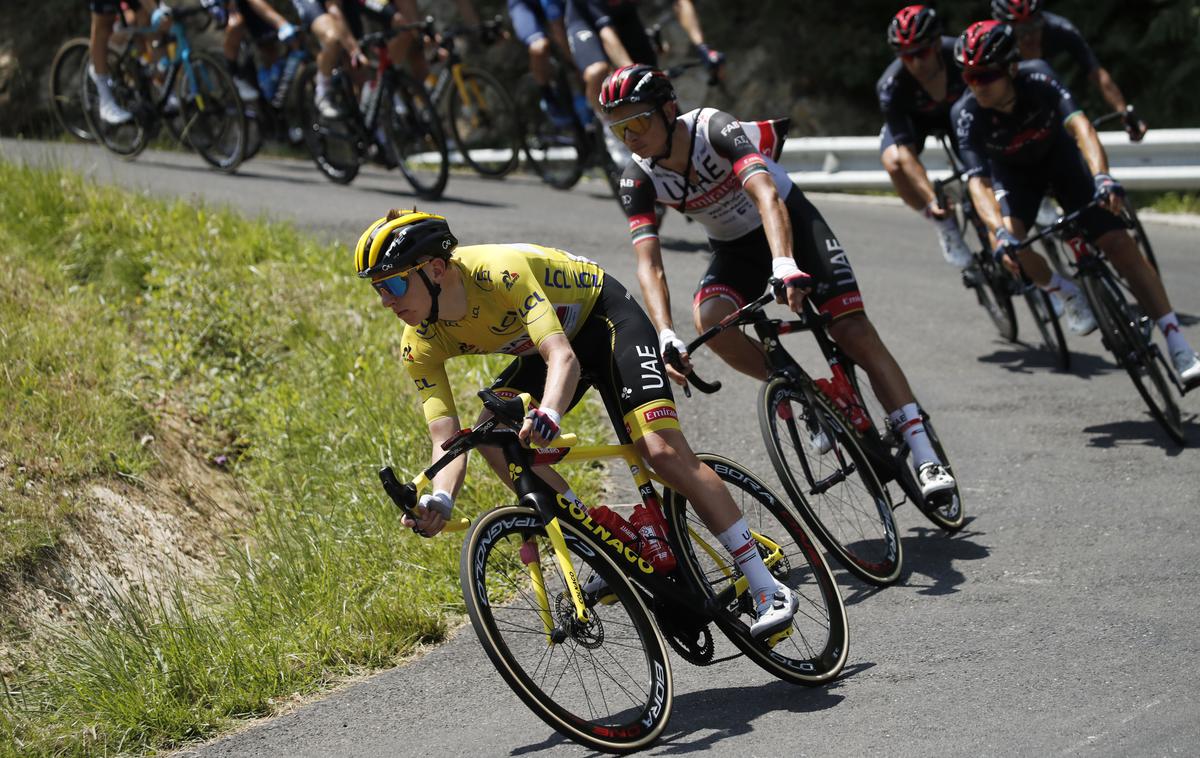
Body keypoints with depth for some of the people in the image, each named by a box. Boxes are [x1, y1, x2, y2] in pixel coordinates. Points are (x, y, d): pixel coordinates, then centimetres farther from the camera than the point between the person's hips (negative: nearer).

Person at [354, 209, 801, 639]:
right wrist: (439, 500, -43)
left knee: (663, 451, -21)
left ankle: (768, 589, -14)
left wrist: (549, 414, -66)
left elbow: (563, 357, -46)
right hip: (539, 349, 6)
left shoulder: (500, 271, -36)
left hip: (605, 317, -6)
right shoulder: (420, 345, -18)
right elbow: (446, 439, -22)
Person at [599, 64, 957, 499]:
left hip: (790, 222, -3)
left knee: (855, 332, -16)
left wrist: (785, 264, -60)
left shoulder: (713, 128, -29)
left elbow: (766, 194, -43)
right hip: (735, 250, 3)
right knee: (710, 319, -29)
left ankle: (924, 456, -15)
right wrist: (665, 334, -42)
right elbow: (648, 264, -25)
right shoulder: (638, 180, -17)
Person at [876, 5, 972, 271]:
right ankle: (945, 225, -12)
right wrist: (931, 200, -47)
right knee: (894, 161, -32)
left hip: (957, 110, 2)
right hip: (912, 118, -2)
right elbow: (906, 152, -37)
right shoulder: (891, 87, -37)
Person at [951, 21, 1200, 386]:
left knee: (1120, 243, -13)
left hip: (1058, 155, 0)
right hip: (1013, 172, 0)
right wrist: (1001, 233, -58)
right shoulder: (966, 114, -32)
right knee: (1007, 243, -29)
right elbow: (977, 181, -40)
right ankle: (1067, 295, 3)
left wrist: (1102, 177, -64)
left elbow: (1078, 124, -46)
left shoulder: (1037, 78, -34)